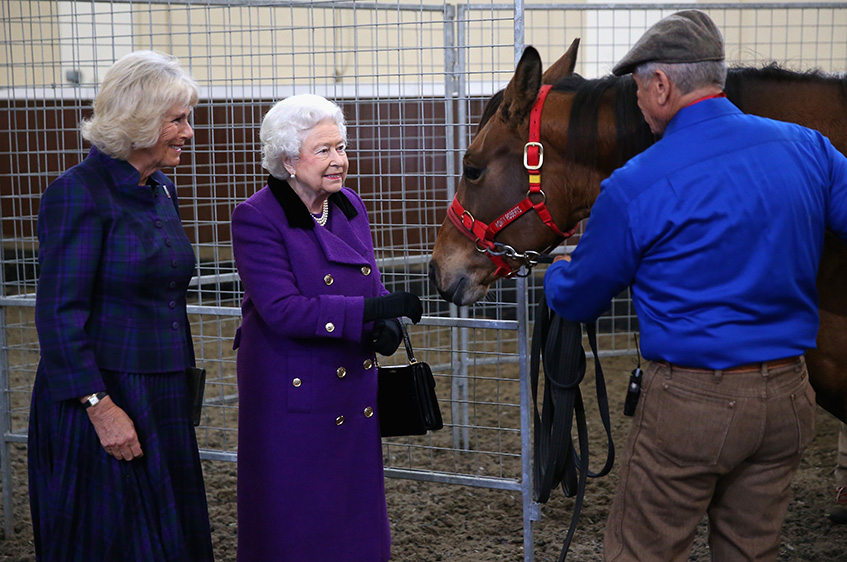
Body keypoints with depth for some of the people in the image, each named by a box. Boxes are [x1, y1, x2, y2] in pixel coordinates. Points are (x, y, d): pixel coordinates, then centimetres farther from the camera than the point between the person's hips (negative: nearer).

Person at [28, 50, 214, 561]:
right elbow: (59, 314, -18)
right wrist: (100, 406, -21)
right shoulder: (79, 194, -15)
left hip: (162, 398, 8)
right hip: (102, 399, -8)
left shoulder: (161, 190, 11)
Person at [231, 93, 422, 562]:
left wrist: (387, 323, -8)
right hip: (290, 393, -6)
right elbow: (282, 309, -23)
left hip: (355, 384, 6)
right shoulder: (256, 219, -14)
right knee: (293, 523, 3)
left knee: (356, 507, 14)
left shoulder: (349, 205, 6)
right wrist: (371, 309, -28)